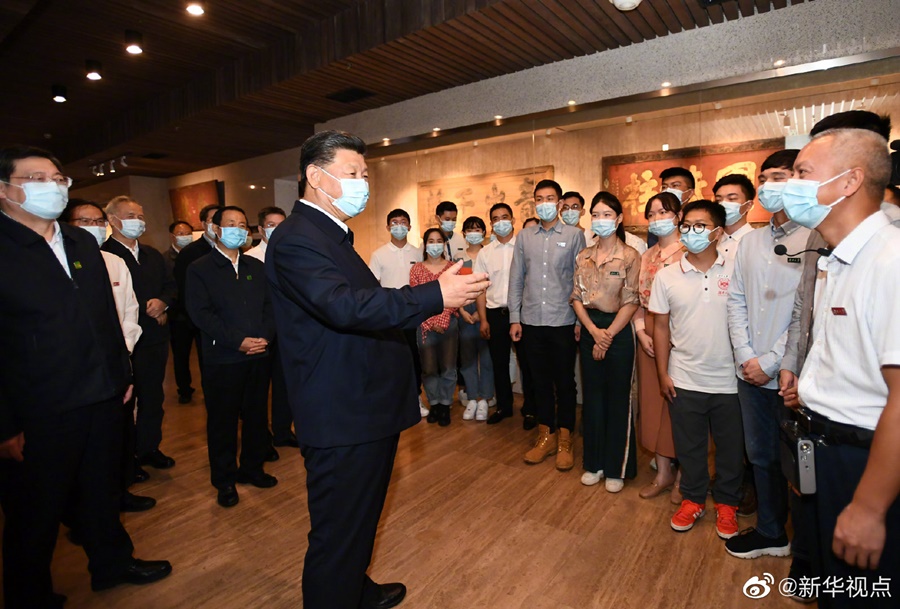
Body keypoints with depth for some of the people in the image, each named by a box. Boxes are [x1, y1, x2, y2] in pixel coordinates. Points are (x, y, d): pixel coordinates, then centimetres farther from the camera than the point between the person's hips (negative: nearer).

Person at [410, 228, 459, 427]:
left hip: (449, 323, 0)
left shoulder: (452, 268, 5)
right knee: (429, 368, 3)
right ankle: (434, 404, 20)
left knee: (448, 367, 3)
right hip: (425, 324, 0)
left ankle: (445, 405, 16)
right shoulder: (417, 269, 5)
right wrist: (431, 323, -9)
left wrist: (442, 322, -12)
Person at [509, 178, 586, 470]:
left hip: (563, 322, -2)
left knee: (564, 381, 8)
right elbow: (516, 279, 7)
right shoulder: (524, 237, 8)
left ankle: (564, 440, 24)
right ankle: (545, 436, 28)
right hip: (531, 322, 3)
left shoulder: (574, 235, 0)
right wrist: (515, 318, 3)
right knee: (540, 380, 12)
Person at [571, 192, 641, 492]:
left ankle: (617, 468, 21)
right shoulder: (583, 256, 7)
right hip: (589, 330, 4)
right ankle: (594, 463, 26)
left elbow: (631, 302, -9)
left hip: (618, 332, -4)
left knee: (618, 400, 5)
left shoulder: (630, 256, -6)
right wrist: (593, 330, -10)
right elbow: (577, 297, 3)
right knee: (593, 397, 11)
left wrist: (607, 335, -13)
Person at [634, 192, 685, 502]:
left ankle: (683, 476, 20)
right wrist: (641, 332, 0)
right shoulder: (647, 255, 14)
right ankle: (663, 472, 25)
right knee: (653, 399, 10)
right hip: (649, 334, 6)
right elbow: (639, 298, 12)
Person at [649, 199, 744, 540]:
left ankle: (726, 504, 37)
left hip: (728, 380, 0)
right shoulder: (667, 276, -2)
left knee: (730, 447, 15)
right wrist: (663, 374, 2)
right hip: (684, 380, 1)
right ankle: (693, 499, 36)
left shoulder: (735, 272, -6)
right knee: (689, 446, 15)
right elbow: (661, 326, 3)